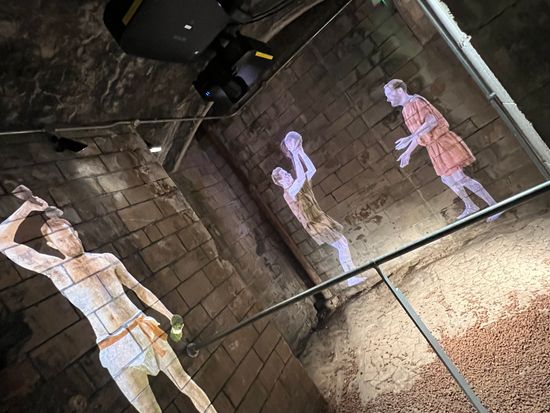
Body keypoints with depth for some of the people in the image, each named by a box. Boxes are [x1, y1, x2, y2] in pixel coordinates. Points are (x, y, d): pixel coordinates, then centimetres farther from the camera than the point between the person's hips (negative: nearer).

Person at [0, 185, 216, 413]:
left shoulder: (107, 258, 9)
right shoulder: (55, 267, 2)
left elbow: (139, 289, 15)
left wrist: (169, 315, 14)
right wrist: (29, 205, 3)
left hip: (146, 333, 3)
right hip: (117, 352, -2)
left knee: (185, 382, 12)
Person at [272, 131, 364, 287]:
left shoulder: (300, 185, 7)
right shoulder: (289, 193, -19)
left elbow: (312, 169, 7)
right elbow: (301, 176, -32)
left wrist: (300, 151, 1)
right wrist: (294, 154, -27)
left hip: (321, 219, 9)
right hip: (315, 225, -9)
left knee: (343, 242, 14)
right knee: (342, 245, -8)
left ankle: (352, 275, 24)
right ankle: (352, 277, 1)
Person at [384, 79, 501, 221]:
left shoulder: (416, 101, -16)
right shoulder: (407, 110, 11)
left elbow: (431, 121, -29)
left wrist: (410, 138, -36)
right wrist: (407, 152, 24)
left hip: (442, 144, -10)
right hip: (435, 148, 10)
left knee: (460, 179, -9)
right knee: (447, 179, 21)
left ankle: (495, 205, 1)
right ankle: (470, 207, 36)